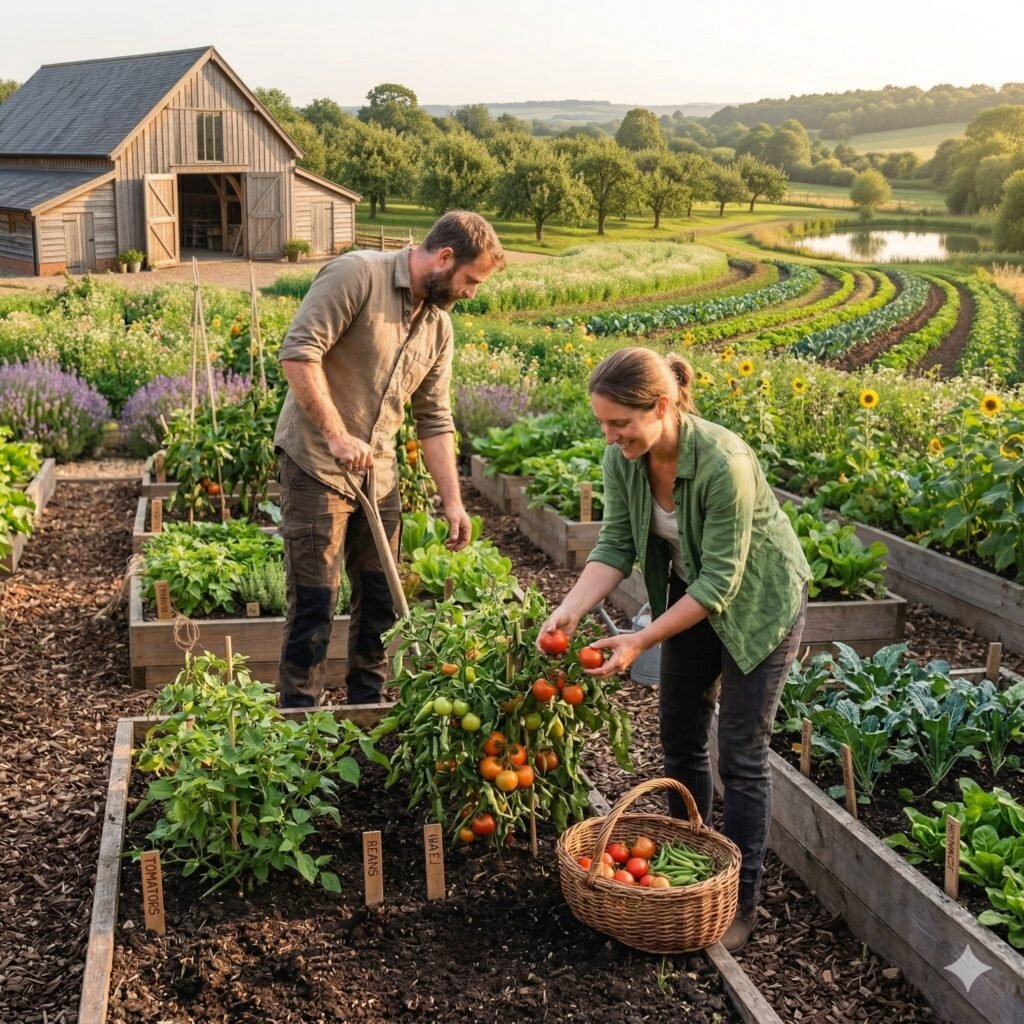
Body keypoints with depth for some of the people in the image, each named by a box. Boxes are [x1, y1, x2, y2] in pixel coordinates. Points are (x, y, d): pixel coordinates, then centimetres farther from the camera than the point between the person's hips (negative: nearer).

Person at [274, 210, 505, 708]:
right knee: (315, 602, -5)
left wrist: (453, 500, 7)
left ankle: (367, 709, 27)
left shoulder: (438, 324, 11)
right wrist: (337, 435, -23)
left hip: (378, 472, 8)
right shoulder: (356, 274, -12)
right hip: (316, 465, -7)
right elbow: (298, 352, -21)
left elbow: (435, 420, 13)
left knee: (381, 598, 12)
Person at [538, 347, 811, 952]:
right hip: (692, 593, 7)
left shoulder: (723, 464, -36)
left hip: (759, 602, -6)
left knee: (740, 754, -2)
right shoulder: (624, 459, -17)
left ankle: (743, 902, 13)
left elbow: (720, 580, -31)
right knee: (681, 737, 15)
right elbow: (616, 545, -12)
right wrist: (570, 611, -28)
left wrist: (642, 642, -33)